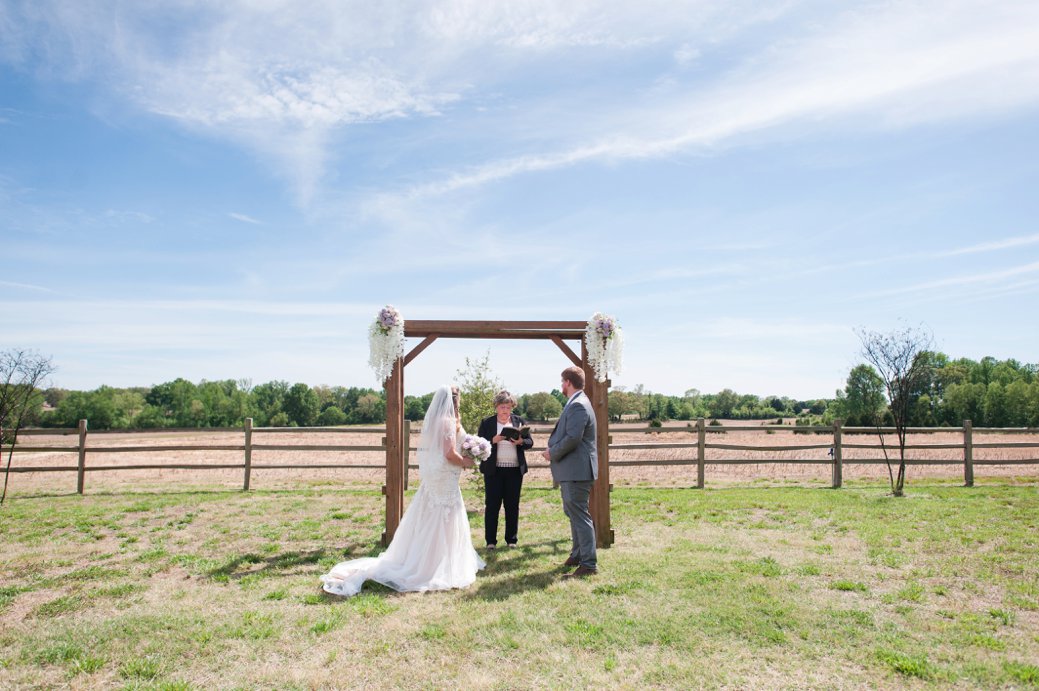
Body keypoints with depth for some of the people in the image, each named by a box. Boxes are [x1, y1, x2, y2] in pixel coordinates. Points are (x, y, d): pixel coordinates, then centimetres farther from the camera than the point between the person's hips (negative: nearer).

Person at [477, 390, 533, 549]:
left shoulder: (519, 421, 8)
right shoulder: (487, 423, 3)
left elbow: (530, 442, 7)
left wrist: (520, 441, -14)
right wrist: (493, 440, -17)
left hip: (515, 470, 2)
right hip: (493, 470, -2)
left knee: (513, 506, 7)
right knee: (492, 505, 1)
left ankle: (511, 539, 18)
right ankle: (491, 540, 10)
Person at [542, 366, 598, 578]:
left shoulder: (578, 405, -18)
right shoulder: (576, 403, 15)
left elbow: (572, 438, -25)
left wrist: (553, 453, -12)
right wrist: (552, 449, 5)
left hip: (577, 471, -11)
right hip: (571, 471, 11)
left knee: (579, 515, -7)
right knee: (573, 513, 20)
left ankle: (589, 564, -1)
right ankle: (578, 555, 33)